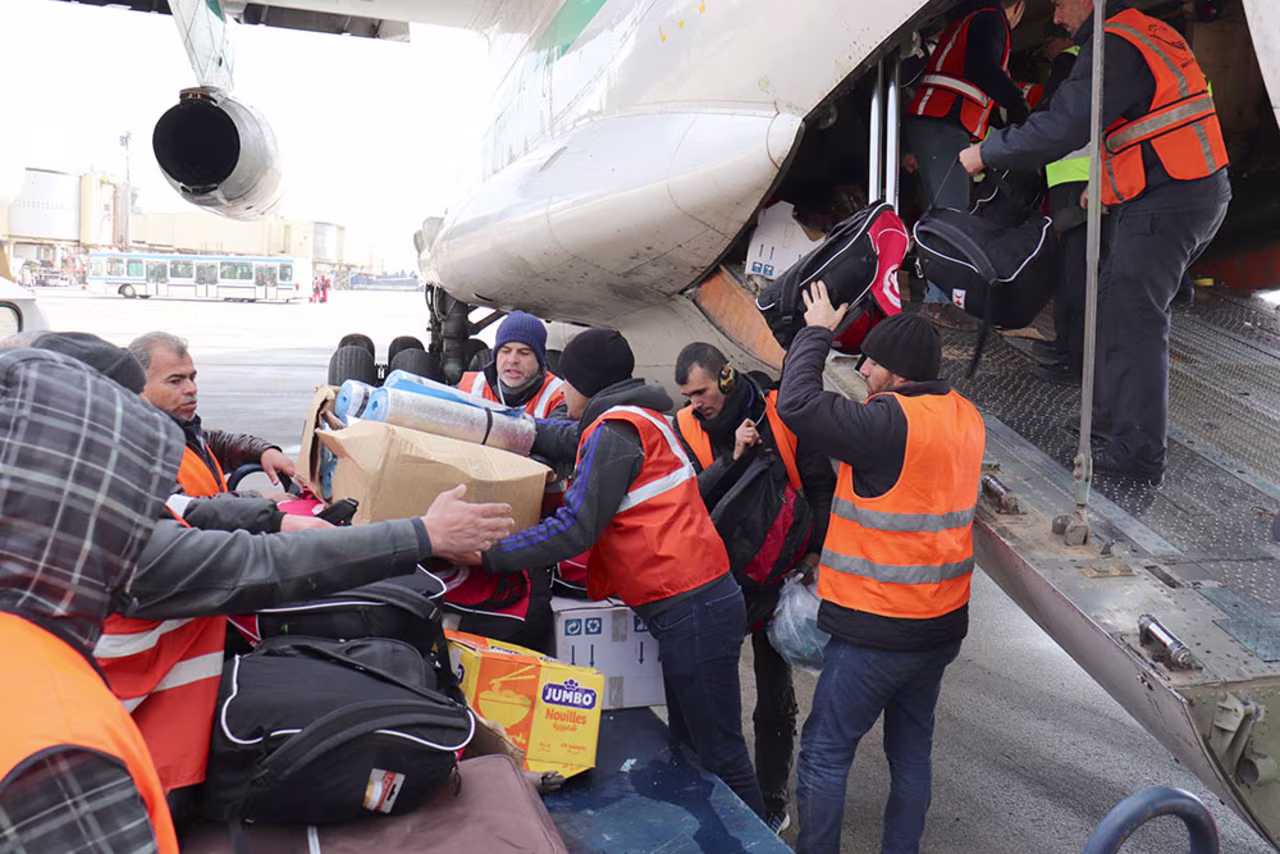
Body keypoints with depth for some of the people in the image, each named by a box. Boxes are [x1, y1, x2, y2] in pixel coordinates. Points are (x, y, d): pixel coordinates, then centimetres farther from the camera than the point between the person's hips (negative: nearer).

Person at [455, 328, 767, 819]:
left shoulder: (614, 431, -13)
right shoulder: (639, 419, 17)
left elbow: (575, 529, -19)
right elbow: (565, 438, 31)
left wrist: (487, 554, -15)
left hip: (691, 611, -10)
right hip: (697, 602, 10)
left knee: (719, 754, 1)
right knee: (689, 745, 19)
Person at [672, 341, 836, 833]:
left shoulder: (782, 415, -10)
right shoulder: (686, 428, -4)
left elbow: (821, 486, -5)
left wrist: (814, 550, -12)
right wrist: (733, 458, -27)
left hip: (778, 576, -2)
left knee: (774, 696, 10)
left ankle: (772, 804, 27)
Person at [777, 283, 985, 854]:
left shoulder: (892, 423, -22)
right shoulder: (966, 419, 5)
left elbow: (797, 404, -24)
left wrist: (817, 332, -8)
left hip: (878, 632, -9)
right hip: (942, 624, 9)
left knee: (825, 752, 4)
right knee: (912, 751, 19)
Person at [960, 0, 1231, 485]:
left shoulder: (1113, 47, -14)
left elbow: (1061, 129, -21)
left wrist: (987, 154, -12)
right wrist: (1106, 183, 25)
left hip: (1165, 203, -10)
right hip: (1197, 194, 10)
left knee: (1131, 320, -9)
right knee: (1115, 302, 17)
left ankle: (1139, 454, -8)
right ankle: (1113, 412, 27)